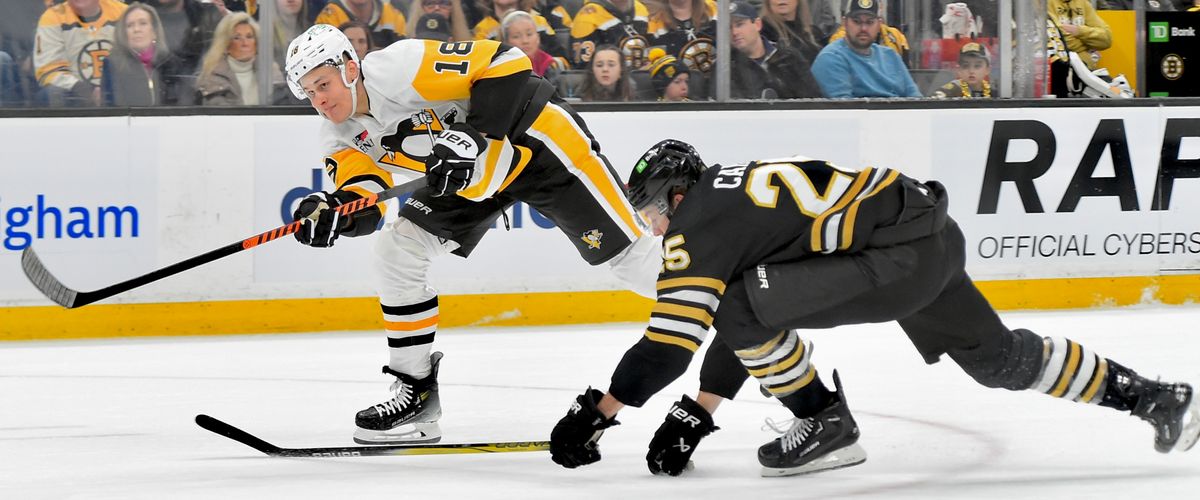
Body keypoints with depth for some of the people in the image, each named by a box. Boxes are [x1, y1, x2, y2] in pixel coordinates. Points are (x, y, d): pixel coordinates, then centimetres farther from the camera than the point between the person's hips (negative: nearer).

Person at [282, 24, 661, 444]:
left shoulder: (401, 67, -29)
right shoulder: (341, 137, -6)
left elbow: (505, 64, -29)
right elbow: (365, 209, -16)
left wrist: (473, 138, -34)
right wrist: (332, 209, -37)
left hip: (531, 137, -7)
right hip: (473, 174, 7)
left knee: (623, 249, -9)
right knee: (395, 250, -5)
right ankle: (415, 390, 3)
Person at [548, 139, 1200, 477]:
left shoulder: (700, 225, -4)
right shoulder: (735, 197, 22)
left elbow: (670, 344, -10)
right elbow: (742, 336, 28)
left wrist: (599, 411, -2)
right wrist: (695, 414, 25)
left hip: (900, 258, -10)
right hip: (934, 237, 10)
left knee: (744, 308, -13)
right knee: (996, 357, 24)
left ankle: (826, 426, 0)